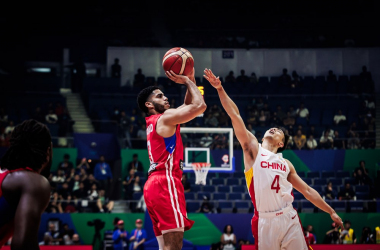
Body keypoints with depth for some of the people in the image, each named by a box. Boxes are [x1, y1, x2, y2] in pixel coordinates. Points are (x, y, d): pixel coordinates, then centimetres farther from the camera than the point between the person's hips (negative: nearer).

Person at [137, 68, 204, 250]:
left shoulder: (155, 122, 24)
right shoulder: (166, 117, -3)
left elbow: (189, 105, 30)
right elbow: (199, 106, -10)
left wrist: (190, 79, 19)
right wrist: (188, 82, 3)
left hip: (155, 184, 10)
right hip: (165, 183, -10)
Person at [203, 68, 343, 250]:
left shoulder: (286, 164, 19)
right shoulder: (253, 149, 9)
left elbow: (307, 191, 23)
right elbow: (235, 116, 1)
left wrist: (331, 212, 20)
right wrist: (220, 89, -5)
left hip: (289, 219, 3)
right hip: (265, 221, -3)